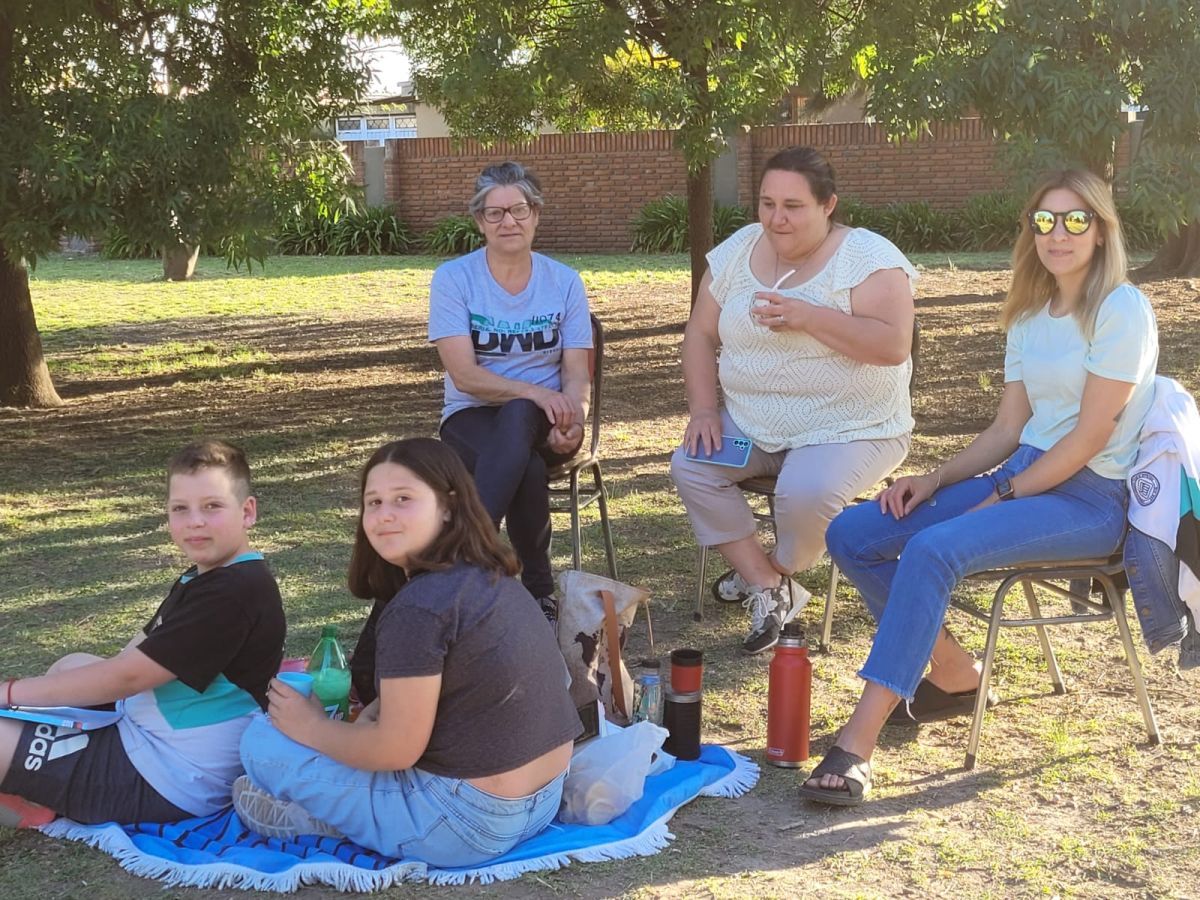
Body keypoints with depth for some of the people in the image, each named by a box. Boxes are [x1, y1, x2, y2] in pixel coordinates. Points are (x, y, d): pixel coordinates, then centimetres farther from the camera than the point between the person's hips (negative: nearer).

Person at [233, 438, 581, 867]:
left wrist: (313, 729, -2)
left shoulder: (418, 607, -22)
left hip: (465, 823, -9)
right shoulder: (495, 580, 7)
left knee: (264, 742, -3)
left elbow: (396, 749, -18)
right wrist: (372, 713, 6)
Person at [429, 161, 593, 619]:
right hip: (473, 418, -1)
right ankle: (538, 588, -24)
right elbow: (465, 375, -11)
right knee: (528, 468, -36)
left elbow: (577, 375, -2)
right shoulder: (453, 278, -2)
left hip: (543, 423, 1)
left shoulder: (564, 281, 5)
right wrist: (537, 393, -26)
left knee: (517, 417, -37)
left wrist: (572, 420, -25)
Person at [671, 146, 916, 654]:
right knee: (690, 466, -17)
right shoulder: (737, 251, 5)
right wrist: (703, 410, -6)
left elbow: (894, 346, -23)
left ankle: (766, 575, 3)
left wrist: (808, 317, -30)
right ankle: (772, 590, -8)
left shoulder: (867, 256, -12)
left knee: (805, 493, -32)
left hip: (850, 431, -5)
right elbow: (701, 334, 9)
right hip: (751, 426, 6)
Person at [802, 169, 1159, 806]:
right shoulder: (1029, 318, 14)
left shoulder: (1121, 310, -9)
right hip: (1023, 469, 8)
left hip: (1091, 497, -8)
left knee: (932, 550, -33)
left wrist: (1001, 498, -15)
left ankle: (857, 746, -34)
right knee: (852, 534, -6)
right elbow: (1007, 430, 13)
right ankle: (954, 674, 7)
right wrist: (935, 480, -2)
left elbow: (1091, 435, -14)